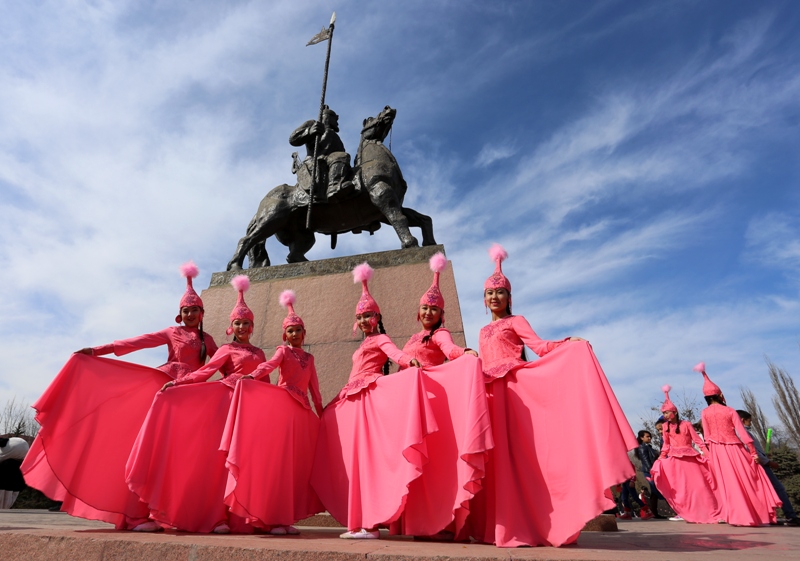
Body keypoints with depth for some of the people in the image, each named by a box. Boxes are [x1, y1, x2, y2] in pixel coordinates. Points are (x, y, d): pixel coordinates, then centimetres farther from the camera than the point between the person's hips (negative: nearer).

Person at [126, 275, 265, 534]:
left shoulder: (259, 353, 19)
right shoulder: (227, 349, 7)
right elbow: (205, 372, -2)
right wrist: (176, 382, -13)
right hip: (229, 400, -4)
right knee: (224, 454, -8)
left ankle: (237, 516, 8)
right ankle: (218, 516, 0)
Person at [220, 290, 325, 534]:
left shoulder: (308, 357, 18)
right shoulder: (283, 351, 4)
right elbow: (268, 365, -15)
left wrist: (320, 410, 16)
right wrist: (251, 376, -34)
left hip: (303, 411, 5)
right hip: (281, 406, -5)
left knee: (297, 464, 5)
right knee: (277, 461, -6)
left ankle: (287, 518, 13)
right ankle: (273, 519, 0)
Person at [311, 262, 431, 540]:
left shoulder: (380, 338, 2)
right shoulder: (363, 345, 24)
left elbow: (395, 352, -19)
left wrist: (410, 361, -41)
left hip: (370, 397, -9)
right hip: (353, 400, 9)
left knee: (368, 454, -14)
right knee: (353, 457, 6)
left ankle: (370, 522, -13)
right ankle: (358, 521, 11)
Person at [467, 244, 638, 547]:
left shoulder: (515, 321, 9)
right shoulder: (484, 332, 25)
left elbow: (541, 347, -3)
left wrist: (570, 344, -16)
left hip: (514, 388, -5)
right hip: (490, 392, 5)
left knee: (516, 449, -12)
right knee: (496, 455, 1)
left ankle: (524, 523, -8)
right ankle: (503, 523, 7)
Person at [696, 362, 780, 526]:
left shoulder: (705, 413, -1)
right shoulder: (729, 411, -5)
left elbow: (707, 436, -1)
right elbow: (743, 433, -7)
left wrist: (711, 453, 7)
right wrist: (754, 452, -1)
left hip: (717, 450, 1)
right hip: (734, 449, -1)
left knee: (727, 483, 5)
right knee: (748, 480, 12)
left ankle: (736, 516, 5)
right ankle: (760, 513, 18)